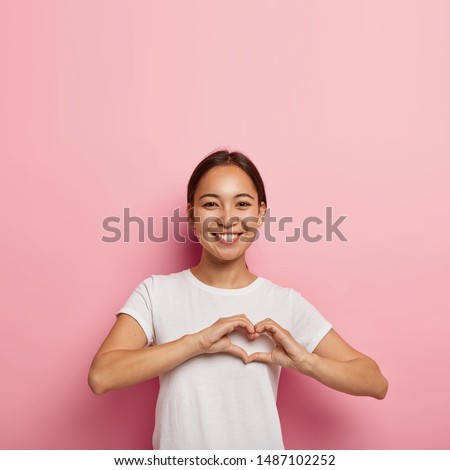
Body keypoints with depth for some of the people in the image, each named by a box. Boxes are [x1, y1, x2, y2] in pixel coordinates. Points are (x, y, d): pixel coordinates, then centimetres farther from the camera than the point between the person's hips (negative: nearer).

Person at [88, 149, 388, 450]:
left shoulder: (286, 302, -11)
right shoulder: (156, 292, -11)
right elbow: (101, 377, -22)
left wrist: (304, 361, -26)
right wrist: (198, 341, -30)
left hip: (262, 447, 0)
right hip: (177, 443, 0)